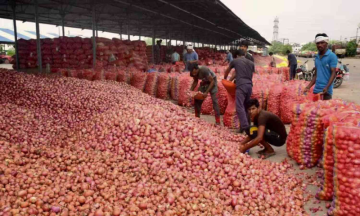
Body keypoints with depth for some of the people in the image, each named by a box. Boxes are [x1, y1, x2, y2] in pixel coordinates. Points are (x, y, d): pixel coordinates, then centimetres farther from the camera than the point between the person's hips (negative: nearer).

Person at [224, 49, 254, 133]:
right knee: (246, 106, 17)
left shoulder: (235, 61, 12)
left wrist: (225, 78, 50)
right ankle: (247, 124, 19)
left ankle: (244, 126, -21)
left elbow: (227, 71, 29)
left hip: (241, 85, -6)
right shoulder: (251, 63, 22)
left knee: (239, 107, -11)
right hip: (249, 86, 6)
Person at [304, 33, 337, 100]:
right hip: (316, 90, 6)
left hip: (326, 91, -6)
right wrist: (308, 87, 9)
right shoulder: (316, 57, 13)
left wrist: (327, 87, -24)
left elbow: (333, 73, -11)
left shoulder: (332, 56, -5)